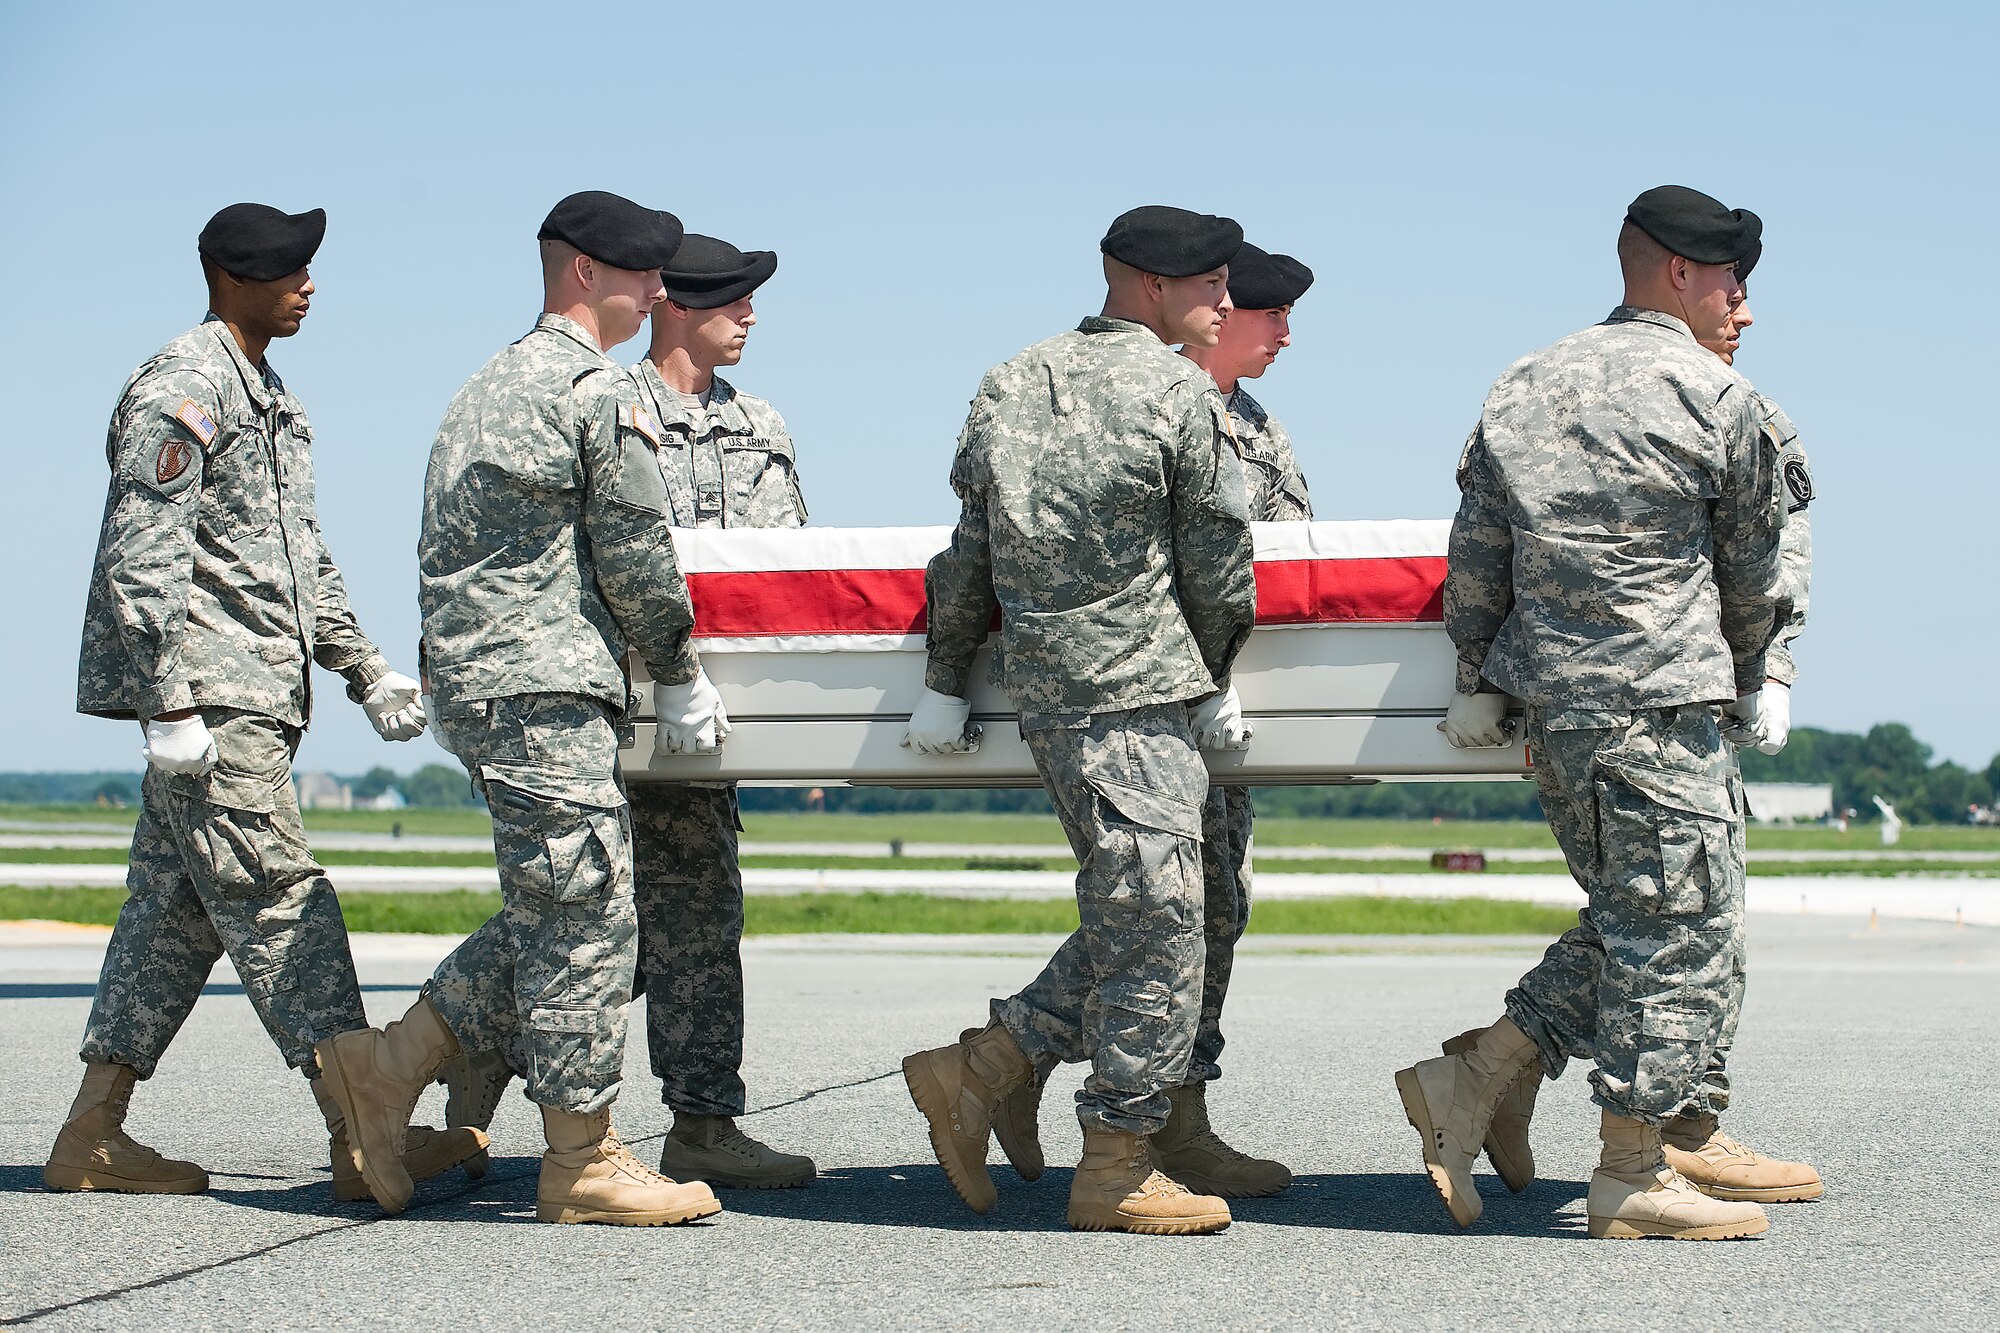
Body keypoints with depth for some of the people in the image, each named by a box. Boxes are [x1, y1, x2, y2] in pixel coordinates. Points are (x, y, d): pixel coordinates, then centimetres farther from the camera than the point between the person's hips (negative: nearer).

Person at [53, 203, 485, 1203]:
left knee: (176, 909, 9)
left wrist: (364, 668, 19)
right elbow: (142, 559, -17)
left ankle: (93, 1137, 13)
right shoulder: (181, 390, -10)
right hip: (207, 690, -10)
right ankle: (362, 1139, -13)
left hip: (252, 696, 10)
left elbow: (301, 558, 26)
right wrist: (170, 703, -22)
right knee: (279, 900, -11)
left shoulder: (270, 398, 21)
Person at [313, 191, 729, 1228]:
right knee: (583, 911, -5)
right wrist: (681, 676, 4)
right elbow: (636, 556, -8)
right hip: (544, 687, -10)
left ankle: (390, 1066, 13)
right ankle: (582, 1162, -2)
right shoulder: (598, 390, -8)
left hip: (469, 678, 10)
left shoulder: (488, 390, 21)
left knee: (555, 912, 14)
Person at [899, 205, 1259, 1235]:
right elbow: (1219, 561, -2)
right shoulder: (1179, 394, -6)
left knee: (1128, 919, 17)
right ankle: (1118, 1168, 1)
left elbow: (972, 553, 16)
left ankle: (979, 1071, 14)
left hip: (1044, 685, 8)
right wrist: (1213, 681, 13)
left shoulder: (1007, 389, 14)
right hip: (1138, 688, -8)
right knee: (1155, 925, -2)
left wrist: (945, 684, 23)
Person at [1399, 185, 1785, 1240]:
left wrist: (1478, 683, 16)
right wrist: (1744, 680, 22)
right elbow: (1752, 568, 6)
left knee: (1628, 920, 16)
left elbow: (1477, 551, 10)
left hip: (1552, 697, 7)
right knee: (1680, 926, -1)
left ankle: (1470, 1081, 11)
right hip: (1655, 700, -7)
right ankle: (1632, 1174, 1)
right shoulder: (1716, 399, -4)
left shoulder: (1522, 389, 13)